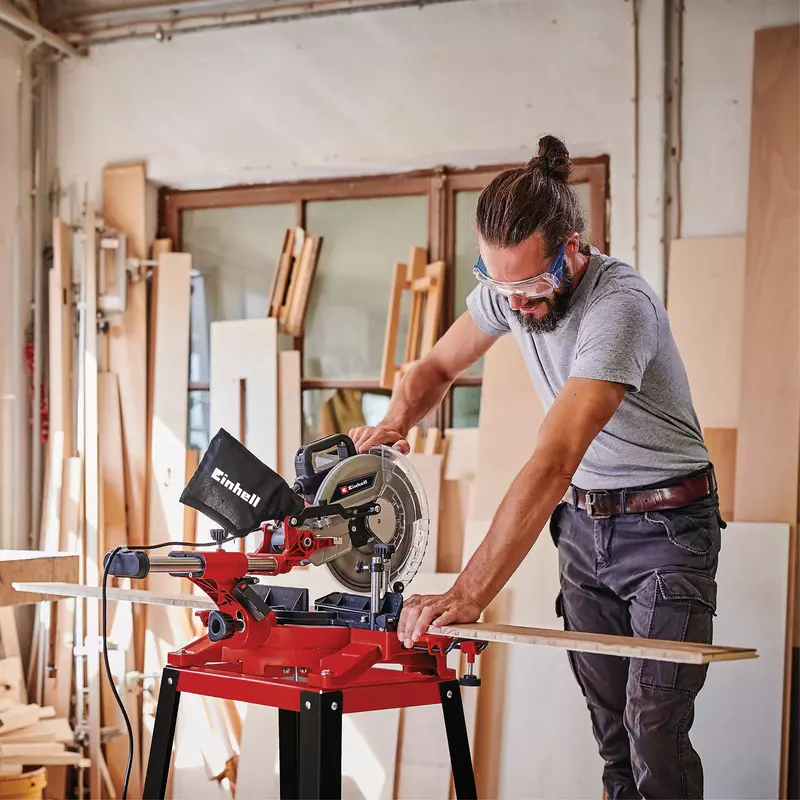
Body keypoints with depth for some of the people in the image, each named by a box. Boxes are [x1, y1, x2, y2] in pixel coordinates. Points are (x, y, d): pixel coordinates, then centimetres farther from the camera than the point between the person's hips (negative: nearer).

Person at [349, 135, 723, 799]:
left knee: (654, 727, -11)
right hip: (582, 519, 6)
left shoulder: (619, 305, -31)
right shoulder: (508, 288, -8)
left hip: (665, 525, -6)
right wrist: (396, 421, -15)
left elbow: (553, 462, -39)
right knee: (608, 714, 9)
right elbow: (439, 366, 9)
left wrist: (466, 596, -43)